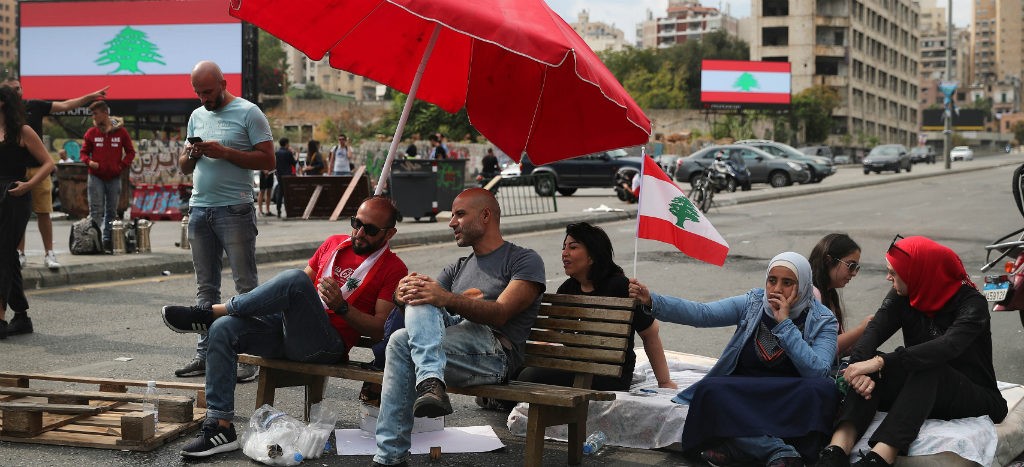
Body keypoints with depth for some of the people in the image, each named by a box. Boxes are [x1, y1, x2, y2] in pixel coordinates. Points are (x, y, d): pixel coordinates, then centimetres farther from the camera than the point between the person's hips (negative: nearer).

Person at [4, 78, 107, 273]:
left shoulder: (34, 106, 4)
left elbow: (65, 105, 1)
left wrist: (91, 96, -5)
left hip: (38, 168, 0)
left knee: (43, 213, 0)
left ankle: (49, 254, 5)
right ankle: (20, 253, 13)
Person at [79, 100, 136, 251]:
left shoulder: (121, 132, 3)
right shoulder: (91, 133, 4)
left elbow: (130, 152, 9)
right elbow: (84, 152, 12)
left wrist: (123, 165, -4)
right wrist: (89, 161, -9)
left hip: (114, 178, 1)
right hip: (96, 177, -1)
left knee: (111, 211, 7)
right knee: (96, 211, -7)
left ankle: (108, 241, 14)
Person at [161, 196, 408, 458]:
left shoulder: (393, 268, 4)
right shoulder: (334, 243, 21)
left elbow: (380, 329, -3)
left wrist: (341, 307, -16)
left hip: (328, 344, -6)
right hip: (287, 329, 6)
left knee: (295, 279, -32)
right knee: (223, 329, -18)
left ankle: (209, 313, -15)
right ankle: (220, 428, -18)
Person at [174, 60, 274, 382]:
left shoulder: (248, 113, -3)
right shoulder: (197, 116, 17)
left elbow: (268, 160, -10)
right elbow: (184, 167, 22)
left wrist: (225, 153, -16)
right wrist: (190, 155, -2)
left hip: (235, 210, -6)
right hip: (199, 209, 7)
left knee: (246, 286, -4)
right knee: (206, 288, 9)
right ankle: (205, 354, 14)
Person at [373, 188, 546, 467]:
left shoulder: (524, 260, 9)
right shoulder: (459, 268, 32)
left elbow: (500, 314, -10)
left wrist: (447, 300, -27)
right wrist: (401, 294, -10)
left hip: (495, 352, -6)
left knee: (402, 342, -28)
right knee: (420, 299, -24)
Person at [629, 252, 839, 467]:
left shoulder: (823, 321, -1)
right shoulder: (752, 304, 4)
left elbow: (817, 372, -17)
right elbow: (701, 314, -6)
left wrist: (784, 324, -17)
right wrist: (652, 301, -19)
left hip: (790, 401, -2)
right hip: (743, 396, 2)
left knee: (823, 389, -33)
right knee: (711, 389, -30)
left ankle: (739, 446, -32)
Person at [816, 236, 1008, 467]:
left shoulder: (971, 303, -16)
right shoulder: (901, 298, 1)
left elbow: (947, 347, -35)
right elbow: (874, 331, -15)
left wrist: (881, 361, -44)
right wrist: (860, 368, -38)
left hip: (977, 399, -5)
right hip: (921, 390, 5)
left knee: (927, 367, -35)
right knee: (870, 372, -23)